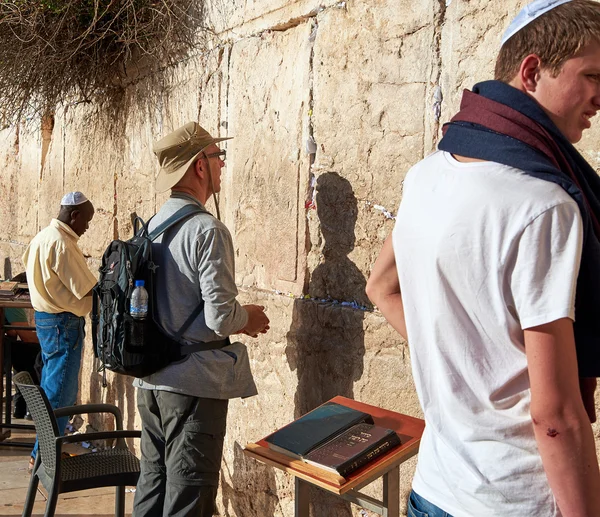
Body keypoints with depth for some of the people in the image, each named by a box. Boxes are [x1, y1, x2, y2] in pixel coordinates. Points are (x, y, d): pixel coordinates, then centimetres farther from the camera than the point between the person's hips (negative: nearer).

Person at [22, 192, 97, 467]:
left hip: (44, 317, 10)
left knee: (50, 386, 19)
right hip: (63, 323, -10)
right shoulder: (62, 243, -20)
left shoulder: (42, 237, 10)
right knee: (60, 392, -3)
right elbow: (87, 288, -20)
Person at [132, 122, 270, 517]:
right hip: (194, 382, -8)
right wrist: (248, 318, 1)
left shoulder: (151, 227, 9)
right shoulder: (207, 230, -16)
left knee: (153, 484, 18)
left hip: (150, 380, 8)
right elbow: (220, 317, -20)